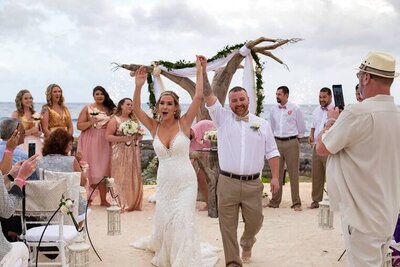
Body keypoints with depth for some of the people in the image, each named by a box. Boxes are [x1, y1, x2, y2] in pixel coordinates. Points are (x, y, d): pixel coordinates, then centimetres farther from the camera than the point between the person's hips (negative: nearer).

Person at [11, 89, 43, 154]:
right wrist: (30, 131, -13)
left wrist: (38, 133, -1)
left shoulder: (36, 114, 12)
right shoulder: (16, 114, 0)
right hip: (23, 143, -4)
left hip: (36, 143, 4)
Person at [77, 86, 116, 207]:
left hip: (104, 143, 3)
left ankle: (103, 199, 6)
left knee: (103, 170, 2)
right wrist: (91, 122, -17)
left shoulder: (110, 109, 13)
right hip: (90, 142, -3)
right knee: (90, 169, -3)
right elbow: (79, 126, -2)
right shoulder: (87, 108, 3)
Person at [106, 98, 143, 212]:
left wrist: (137, 135, 2)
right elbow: (108, 136, -9)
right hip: (120, 153, -5)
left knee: (134, 177, 4)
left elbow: (137, 133, 26)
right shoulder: (115, 120, -2)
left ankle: (133, 202, 13)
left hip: (133, 152, 5)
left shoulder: (133, 119, 15)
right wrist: (123, 138, -17)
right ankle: (121, 204, 2)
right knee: (121, 178, -5)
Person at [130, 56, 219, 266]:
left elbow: (198, 97, -17)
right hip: (164, 182, 3)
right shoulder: (154, 127, 0)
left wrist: (199, 71, -16)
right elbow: (136, 109, -12)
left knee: (182, 221, -6)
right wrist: (138, 86, -24)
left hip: (185, 182, -3)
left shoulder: (184, 123, -8)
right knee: (163, 221, 14)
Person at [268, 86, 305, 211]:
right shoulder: (274, 109, 8)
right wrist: (273, 139, 14)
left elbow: (301, 128, 4)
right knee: (277, 173, 8)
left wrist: (295, 139, 8)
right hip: (277, 142, 4)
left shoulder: (295, 109, -3)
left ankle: (296, 203, 6)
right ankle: (275, 201, 17)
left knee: (293, 173, -1)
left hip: (291, 143, -4)